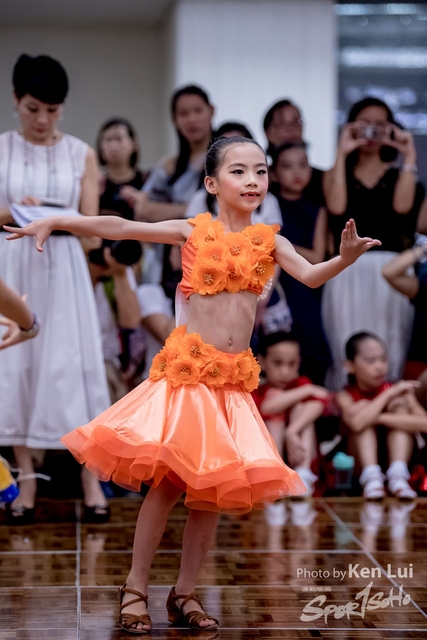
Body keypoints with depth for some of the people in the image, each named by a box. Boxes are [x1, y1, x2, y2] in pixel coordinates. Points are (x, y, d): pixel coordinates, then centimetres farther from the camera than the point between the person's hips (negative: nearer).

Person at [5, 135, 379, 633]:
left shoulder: (269, 241, 6)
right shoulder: (194, 231, 0)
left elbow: (311, 276, -8)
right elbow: (120, 228, -5)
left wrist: (345, 258, -28)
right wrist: (55, 222, -13)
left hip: (233, 380, 3)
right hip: (186, 370, -3)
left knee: (216, 489, 4)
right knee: (166, 480, -6)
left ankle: (184, 591, 17)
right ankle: (135, 588, 8)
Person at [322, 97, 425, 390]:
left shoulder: (399, 174, 15)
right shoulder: (336, 174, 14)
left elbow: (402, 206, -7)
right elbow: (337, 207, -8)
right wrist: (342, 155, -5)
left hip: (390, 273, 1)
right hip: (348, 273, -1)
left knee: (388, 358, -3)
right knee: (348, 358, -7)